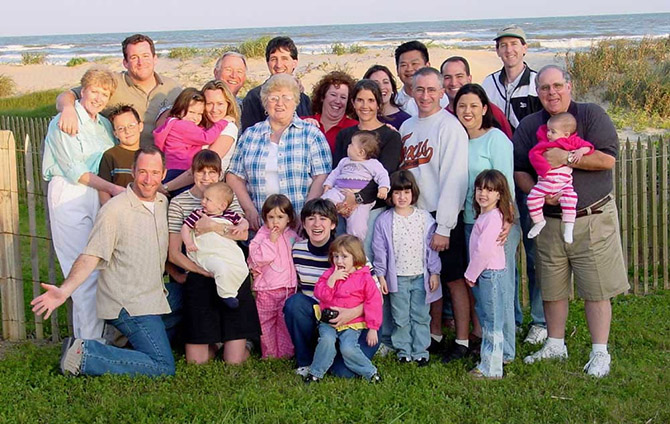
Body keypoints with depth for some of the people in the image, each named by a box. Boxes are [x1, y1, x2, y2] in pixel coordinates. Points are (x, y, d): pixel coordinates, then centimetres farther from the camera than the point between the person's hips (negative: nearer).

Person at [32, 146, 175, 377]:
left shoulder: (163, 203, 8)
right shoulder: (114, 210, -16)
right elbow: (91, 255, -21)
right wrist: (65, 290, -32)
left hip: (152, 299, 8)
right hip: (128, 305, -8)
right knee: (164, 367, -14)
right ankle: (83, 355, -9)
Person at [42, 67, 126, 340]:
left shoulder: (104, 125, 19)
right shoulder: (64, 122, -2)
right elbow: (73, 168, -10)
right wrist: (111, 188, -16)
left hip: (99, 196, 7)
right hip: (69, 196, -6)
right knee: (87, 271, -11)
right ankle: (89, 343, -6)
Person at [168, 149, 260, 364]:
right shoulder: (179, 202, 3)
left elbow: (243, 234, -6)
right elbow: (174, 254, -2)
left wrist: (214, 227, -22)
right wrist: (205, 272, -14)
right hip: (198, 282, -1)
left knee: (235, 360, -2)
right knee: (196, 360, -1)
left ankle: (243, 342, 31)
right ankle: (214, 343, 30)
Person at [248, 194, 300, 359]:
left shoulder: (292, 236, 5)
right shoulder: (262, 235, -2)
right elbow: (256, 257, -15)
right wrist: (271, 241, -19)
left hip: (288, 287, 1)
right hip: (266, 288, -1)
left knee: (286, 321, 4)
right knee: (266, 321, 7)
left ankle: (286, 352, 14)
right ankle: (269, 353, 18)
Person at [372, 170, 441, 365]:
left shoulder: (424, 218, 0)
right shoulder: (384, 220, -2)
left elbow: (431, 247, 3)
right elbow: (380, 250, 1)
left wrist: (434, 272, 2)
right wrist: (381, 275, -1)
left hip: (421, 276, 0)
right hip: (397, 277, 0)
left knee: (421, 316, 7)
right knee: (400, 318, 7)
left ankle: (420, 351, 17)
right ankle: (404, 350, 21)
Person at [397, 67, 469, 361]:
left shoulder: (450, 127, -11)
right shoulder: (407, 127, 11)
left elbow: (454, 180, -15)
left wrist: (443, 227, -17)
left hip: (443, 218, -6)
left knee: (453, 279, 1)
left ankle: (462, 341, 11)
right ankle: (433, 335, 24)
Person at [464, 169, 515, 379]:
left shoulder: (493, 217, -19)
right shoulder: (484, 215, 13)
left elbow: (484, 249, -22)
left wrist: (471, 274, -13)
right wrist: (472, 274, 15)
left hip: (491, 273, -10)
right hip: (486, 274, 10)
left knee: (492, 323, -3)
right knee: (487, 321, 19)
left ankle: (491, 368, 3)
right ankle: (489, 360, 30)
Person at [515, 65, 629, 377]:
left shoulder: (591, 115, -2)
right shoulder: (528, 126, 8)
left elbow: (608, 159, -12)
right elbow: (518, 170, 6)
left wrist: (564, 158, -17)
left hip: (592, 219, -3)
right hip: (549, 221, 4)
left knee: (596, 289, 0)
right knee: (552, 289, 11)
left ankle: (599, 353, 9)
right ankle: (555, 345, 27)